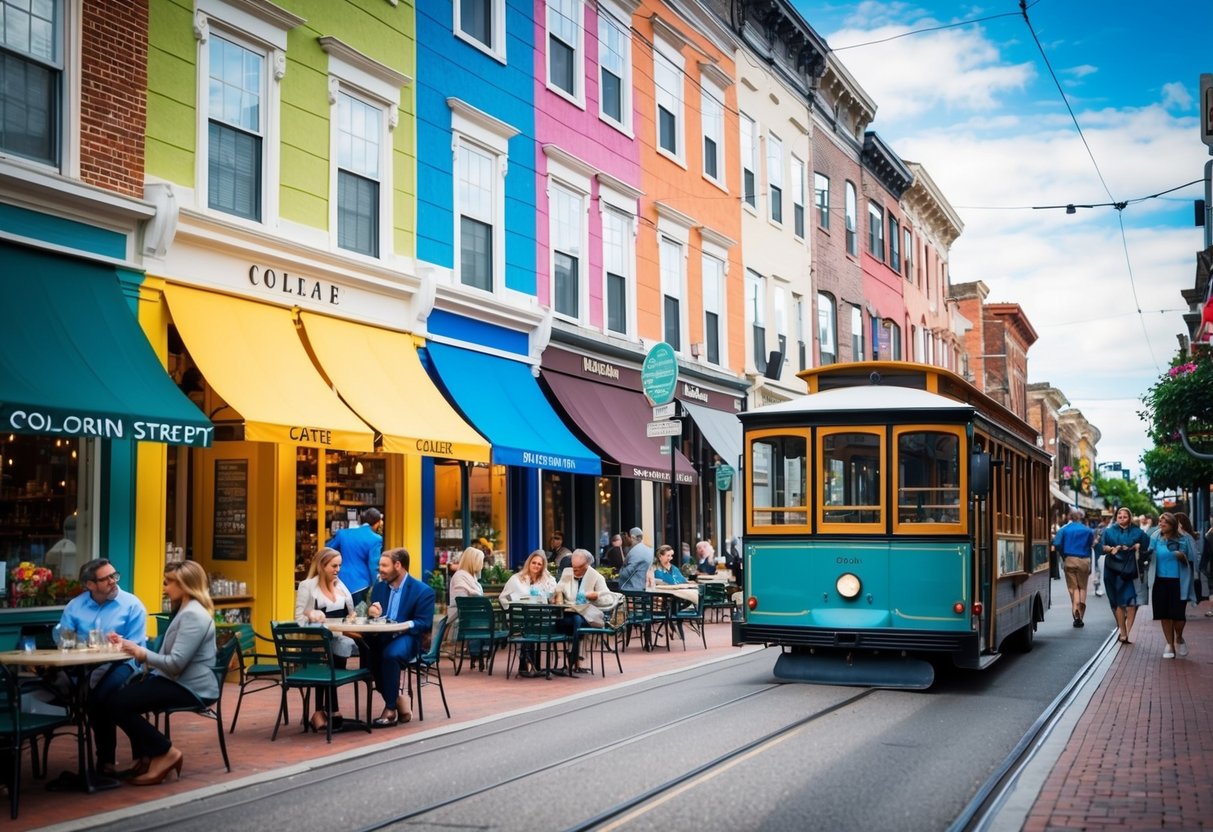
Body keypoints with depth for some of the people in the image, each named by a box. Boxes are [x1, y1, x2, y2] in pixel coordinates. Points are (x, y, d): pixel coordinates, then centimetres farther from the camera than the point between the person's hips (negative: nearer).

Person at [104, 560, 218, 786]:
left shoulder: (193, 615, -16)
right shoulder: (185, 610, 20)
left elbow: (176, 664, -25)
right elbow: (169, 660, 13)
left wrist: (143, 654, -17)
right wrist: (128, 645, 7)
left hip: (191, 689, -11)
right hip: (178, 682, 11)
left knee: (116, 704, -18)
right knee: (121, 693, 15)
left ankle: (166, 753, -8)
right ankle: (147, 756, 15)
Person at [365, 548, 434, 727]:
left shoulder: (423, 591, -2)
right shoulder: (379, 587, 16)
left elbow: (425, 624, -9)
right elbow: (371, 615, 16)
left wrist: (404, 626, -26)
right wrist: (371, 613, -9)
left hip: (406, 638, -5)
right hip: (381, 636, 5)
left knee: (391, 654, -38)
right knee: (366, 650, -29)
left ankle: (391, 708, -22)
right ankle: (397, 700, -13)